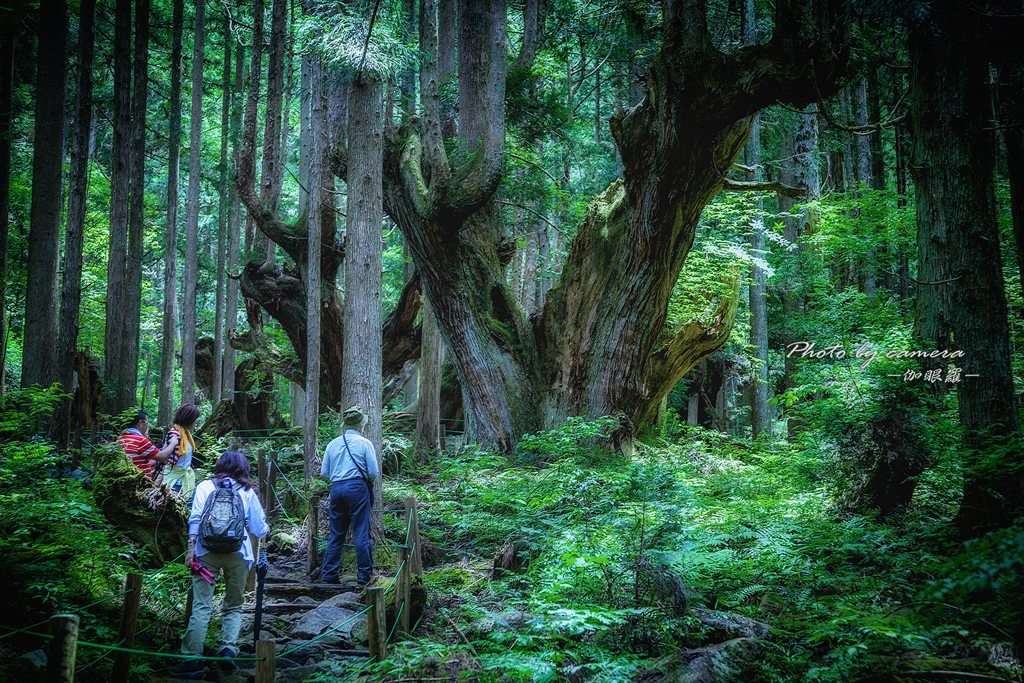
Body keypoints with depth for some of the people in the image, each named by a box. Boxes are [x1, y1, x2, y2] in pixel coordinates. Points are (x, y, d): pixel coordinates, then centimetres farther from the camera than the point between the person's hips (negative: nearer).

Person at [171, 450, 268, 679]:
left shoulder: (205, 487, 12)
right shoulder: (248, 492, 13)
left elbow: (195, 519, 0)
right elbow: (259, 529, 17)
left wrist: (191, 548, -3)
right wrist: (266, 530, 39)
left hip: (207, 549, -1)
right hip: (238, 553, 1)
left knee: (201, 606, -3)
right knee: (233, 606, 11)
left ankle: (193, 659, -8)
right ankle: (229, 648, -9)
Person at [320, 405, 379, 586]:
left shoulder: (333, 444, 11)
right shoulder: (364, 443, -1)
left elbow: (324, 473, 12)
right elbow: (374, 472, -2)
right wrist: (367, 481, 17)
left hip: (337, 489, 4)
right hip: (357, 488, -4)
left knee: (336, 534, 9)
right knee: (361, 533, -2)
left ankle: (329, 574, 10)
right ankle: (364, 575, -2)